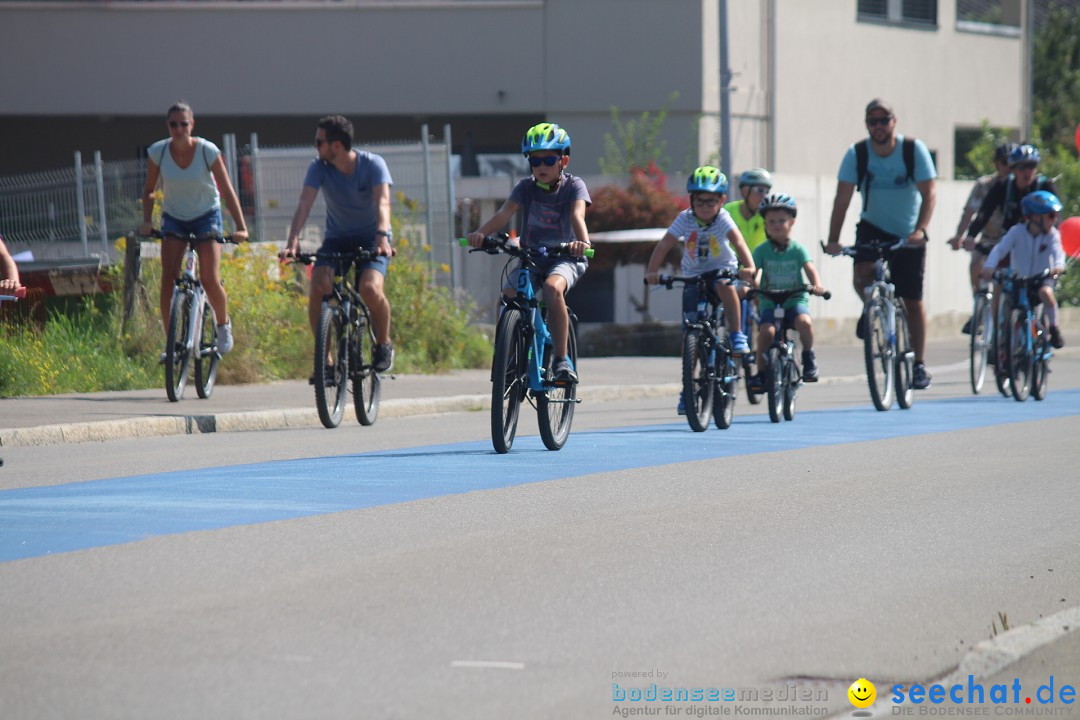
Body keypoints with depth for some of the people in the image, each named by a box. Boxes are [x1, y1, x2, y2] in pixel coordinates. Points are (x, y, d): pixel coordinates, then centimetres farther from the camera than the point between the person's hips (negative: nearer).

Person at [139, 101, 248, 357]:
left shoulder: (208, 151, -19)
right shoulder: (158, 152, -14)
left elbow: (227, 191, -16)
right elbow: (149, 190, -1)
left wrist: (241, 227, -24)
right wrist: (146, 221, -16)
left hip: (206, 216, -2)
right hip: (174, 218, 2)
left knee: (210, 280, -14)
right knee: (168, 279, -14)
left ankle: (223, 324, 16)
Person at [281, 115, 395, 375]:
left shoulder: (373, 164, -17)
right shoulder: (319, 167, -11)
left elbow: (382, 202, -31)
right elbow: (305, 203, -23)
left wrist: (382, 237, -50)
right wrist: (293, 241, -39)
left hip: (371, 239, -3)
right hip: (336, 238, 3)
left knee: (370, 288, -29)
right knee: (318, 288, -24)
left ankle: (384, 344, 0)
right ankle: (325, 358, -11)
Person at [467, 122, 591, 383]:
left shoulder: (573, 186, -7)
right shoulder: (525, 187, -1)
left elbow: (577, 215, -26)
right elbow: (505, 212, -18)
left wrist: (583, 242, -48)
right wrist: (480, 233, -38)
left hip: (565, 258, -3)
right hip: (531, 258, 3)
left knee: (552, 287, -35)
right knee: (506, 295, -23)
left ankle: (562, 359, -27)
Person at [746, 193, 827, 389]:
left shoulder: (797, 249, 3)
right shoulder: (762, 250, 3)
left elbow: (810, 269, -9)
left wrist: (817, 285, -30)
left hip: (795, 300, 0)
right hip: (770, 302, 0)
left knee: (804, 322, -31)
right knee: (767, 331, -28)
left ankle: (808, 356, -4)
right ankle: (761, 372, -10)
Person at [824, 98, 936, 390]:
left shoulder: (914, 150, -16)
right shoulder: (857, 154, -13)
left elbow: (928, 194, -19)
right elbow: (842, 198, -15)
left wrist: (919, 230, -35)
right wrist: (833, 239, -25)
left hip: (908, 234, -1)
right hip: (873, 227, 1)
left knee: (912, 300, 1)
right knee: (862, 279, -25)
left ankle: (919, 365, 13)